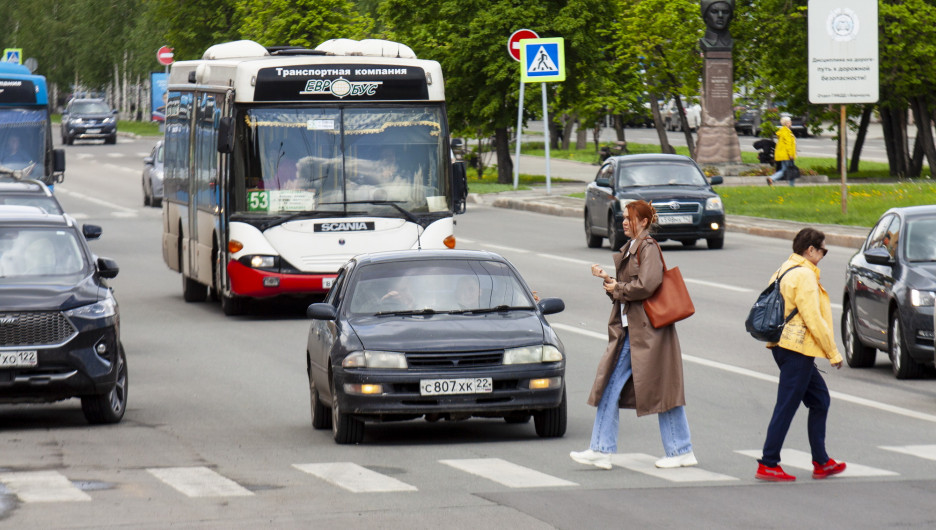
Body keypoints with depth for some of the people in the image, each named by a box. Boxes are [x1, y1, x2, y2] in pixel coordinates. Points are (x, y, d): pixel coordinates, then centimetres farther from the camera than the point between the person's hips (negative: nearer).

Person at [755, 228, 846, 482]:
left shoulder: (784, 271, 15)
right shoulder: (804, 275, -15)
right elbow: (813, 319, -19)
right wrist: (833, 354, -11)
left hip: (783, 346, 10)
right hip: (798, 349, -10)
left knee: (819, 400, 16)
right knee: (786, 407, -5)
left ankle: (821, 462, 19)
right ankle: (768, 465, -3)